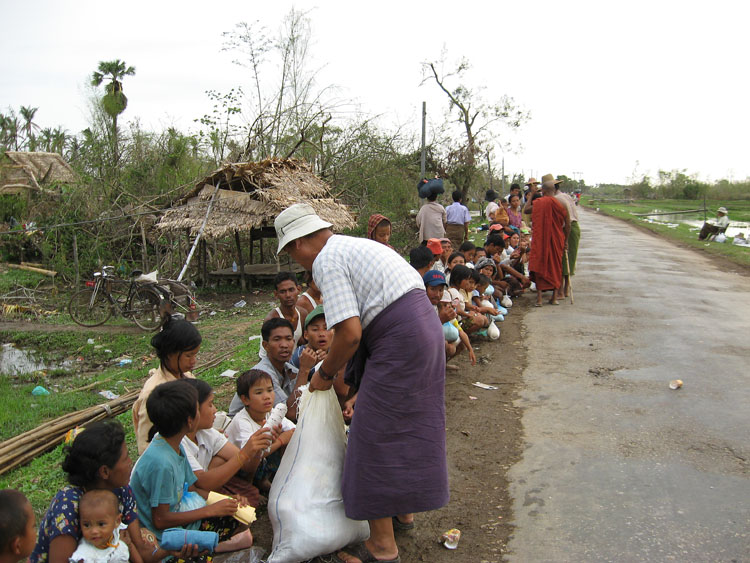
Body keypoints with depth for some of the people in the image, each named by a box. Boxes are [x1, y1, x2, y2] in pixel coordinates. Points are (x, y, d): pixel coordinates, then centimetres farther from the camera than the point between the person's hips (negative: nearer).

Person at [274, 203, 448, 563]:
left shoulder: (326, 261, -10)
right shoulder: (354, 246, 20)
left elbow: (350, 334, -18)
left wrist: (325, 374, -1)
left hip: (399, 340, -10)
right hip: (426, 328, 10)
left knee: (377, 438, 1)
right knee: (407, 426, 23)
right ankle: (404, 511, 42)